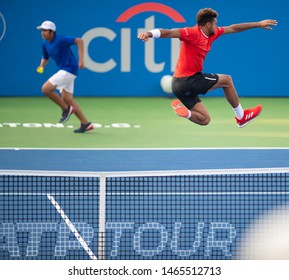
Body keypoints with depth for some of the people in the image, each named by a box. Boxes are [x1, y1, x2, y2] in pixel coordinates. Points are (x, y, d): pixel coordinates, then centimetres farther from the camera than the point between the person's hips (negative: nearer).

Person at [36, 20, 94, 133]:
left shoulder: (60, 39, -19)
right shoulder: (45, 44, 5)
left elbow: (79, 41, -24)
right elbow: (45, 58, 18)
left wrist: (81, 60, -29)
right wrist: (41, 66, -4)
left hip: (69, 69, -9)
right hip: (63, 71, 9)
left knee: (46, 88, -15)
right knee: (67, 99, 8)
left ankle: (66, 109, -1)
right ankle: (85, 124, 13)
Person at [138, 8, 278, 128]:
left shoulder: (212, 34, 11)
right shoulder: (193, 33, -16)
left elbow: (232, 28, 20)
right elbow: (169, 33, -28)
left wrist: (258, 24, 23)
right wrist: (149, 34, -47)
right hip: (187, 79, -10)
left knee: (204, 120, 8)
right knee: (226, 80, 7)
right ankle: (241, 116, 19)